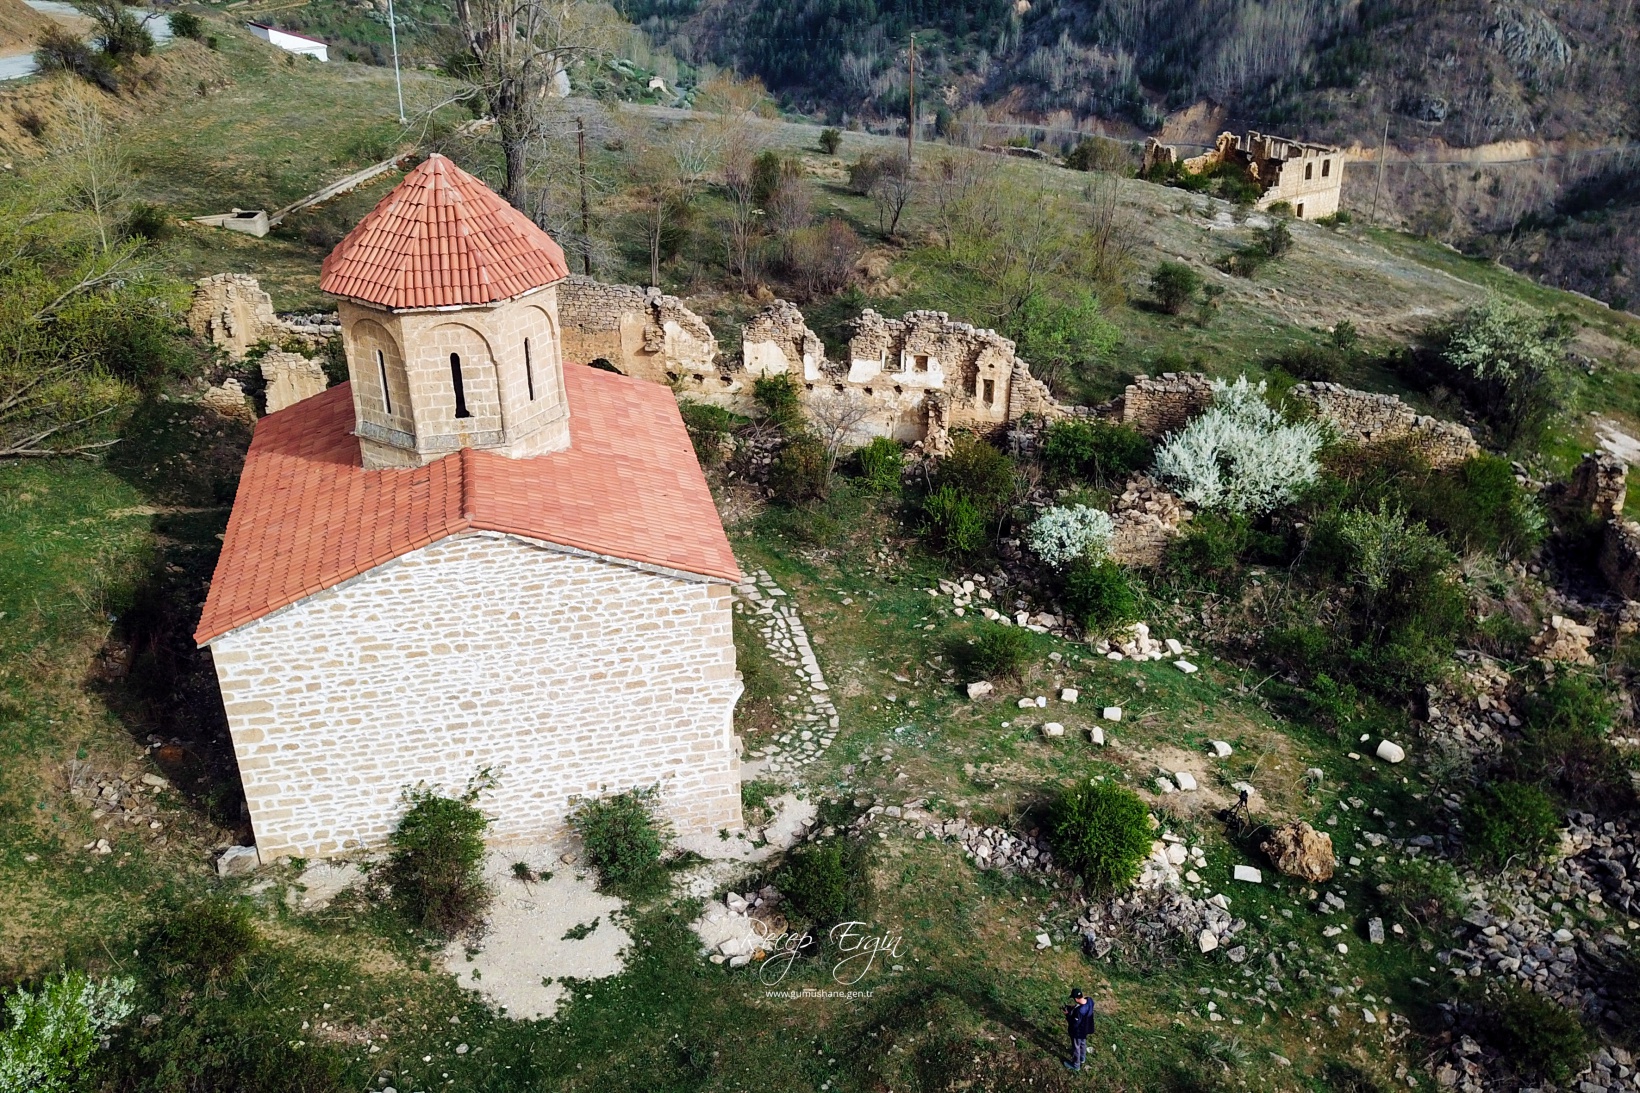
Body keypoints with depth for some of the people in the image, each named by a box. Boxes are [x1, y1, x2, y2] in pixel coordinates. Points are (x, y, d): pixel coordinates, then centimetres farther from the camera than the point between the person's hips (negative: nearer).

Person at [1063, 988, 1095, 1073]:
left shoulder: (1079, 1011, -44)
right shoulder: (1090, 1000, -20)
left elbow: (1074, 1024, -30)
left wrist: (1068, 1014, -19)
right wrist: (1073, 1008, -4)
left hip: (1078, 1031, -7)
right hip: (1085, 1029, 7)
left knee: (1076, 1047, 19)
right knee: (1083, 1042, 33)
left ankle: (1075, 1065, 41)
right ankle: (1082, 1057, 59)